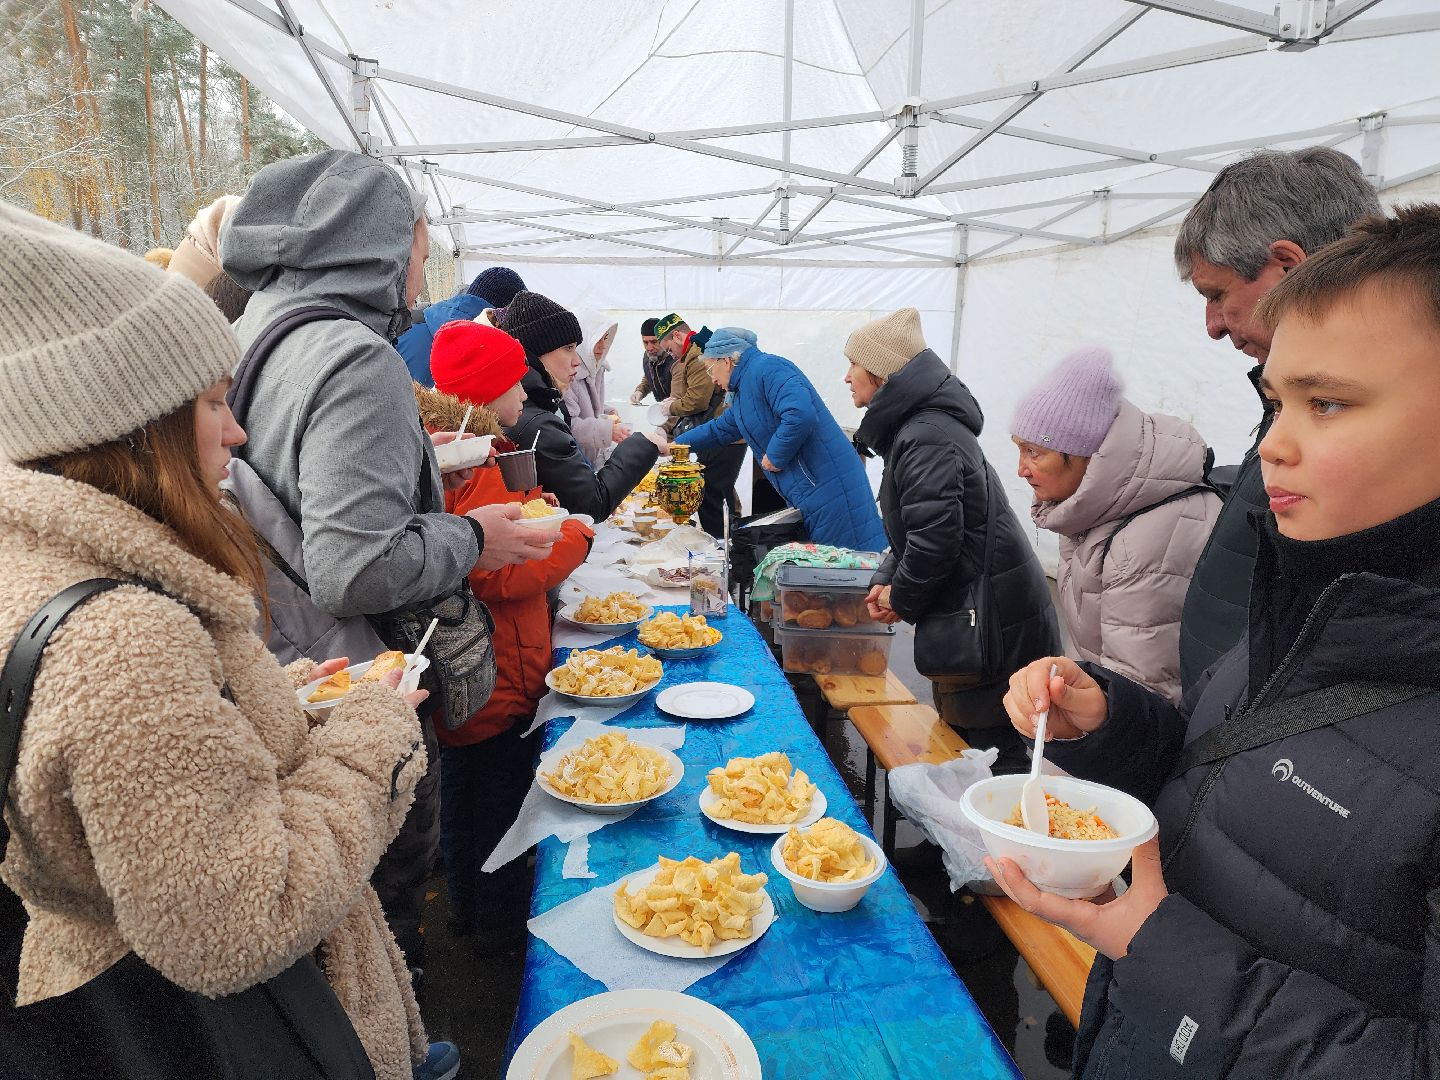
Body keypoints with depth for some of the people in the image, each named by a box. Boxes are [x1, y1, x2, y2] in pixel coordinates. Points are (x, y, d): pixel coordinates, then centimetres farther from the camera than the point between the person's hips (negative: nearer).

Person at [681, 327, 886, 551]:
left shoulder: (766, 368, -12)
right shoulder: (743, 392, 20)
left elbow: (801, 415, -28)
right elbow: (719, 430, 37)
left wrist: (774, 456, -15)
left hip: (828, 488, -10)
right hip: (804, 495, 10)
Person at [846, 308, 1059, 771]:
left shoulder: (926, 437, -20)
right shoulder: (918, 425, 15)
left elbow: (936, 536, -28)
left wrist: (902, 598, -10)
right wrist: (886, 581, 6)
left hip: (991, 628, -11)